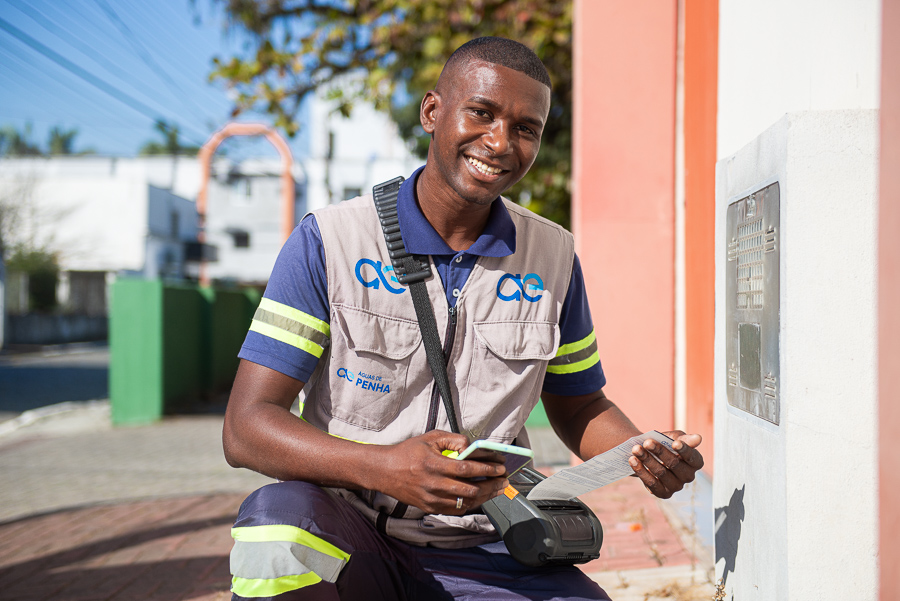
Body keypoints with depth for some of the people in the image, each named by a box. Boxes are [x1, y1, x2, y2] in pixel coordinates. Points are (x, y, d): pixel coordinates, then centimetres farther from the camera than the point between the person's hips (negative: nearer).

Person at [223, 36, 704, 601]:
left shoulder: (554, 257, 5)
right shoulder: (330, 241, -7)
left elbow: (579, 408, 17)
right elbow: (246, 427, -12)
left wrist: (647, 454, -6)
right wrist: (384, 467, -29)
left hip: (480, 555, 2)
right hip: (344, 538, -1)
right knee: (279, 515, -35)